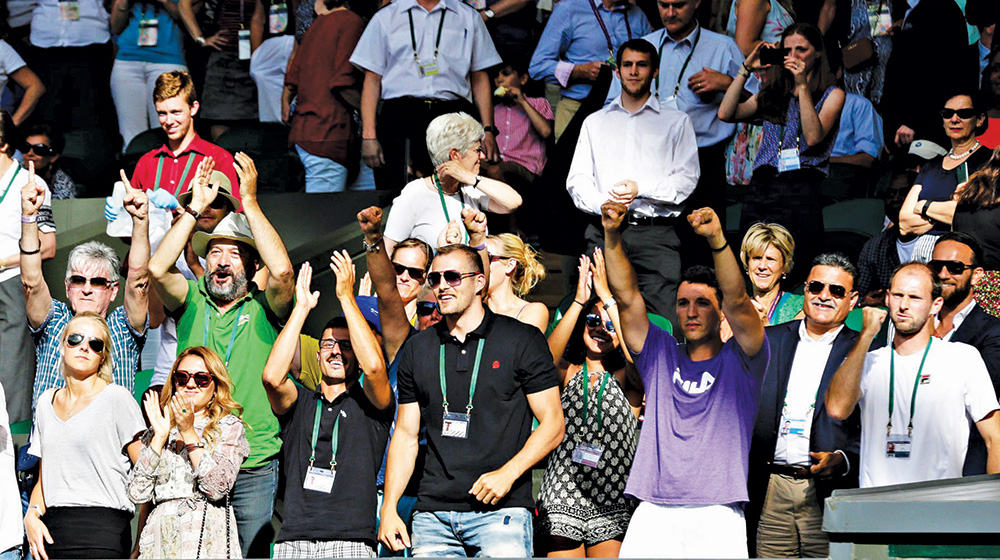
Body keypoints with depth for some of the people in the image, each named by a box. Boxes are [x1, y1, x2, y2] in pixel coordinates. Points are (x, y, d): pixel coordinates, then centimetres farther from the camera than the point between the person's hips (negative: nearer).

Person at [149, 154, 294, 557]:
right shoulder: (191, 300, 8)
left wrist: (250, 202, -14)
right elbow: (157, 269, -10)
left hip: (255, 468, -1)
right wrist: (195, 207, -10)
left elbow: (281, 270, -18)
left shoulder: (265, 308, 2)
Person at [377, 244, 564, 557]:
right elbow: (406, 434, 17)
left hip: (501, 510, -4)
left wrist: (507, 473, -13)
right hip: (432, 514, 4)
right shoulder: (417, 350, 14)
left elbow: (552, 424, 1)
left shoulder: (522, 340, 3)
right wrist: (388, 508, 7)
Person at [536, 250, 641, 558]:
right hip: (563, 496, 1)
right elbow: (548, 355, -13)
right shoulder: (568, 373, 9)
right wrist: (579, 300, -19)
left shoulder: (626, 379, 7)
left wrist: (607, 298, -16)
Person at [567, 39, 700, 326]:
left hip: (656, 233, -2)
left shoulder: (676, 122, 15)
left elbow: (686, 179, 4)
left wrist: (641, 188, -12)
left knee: (663, 320, -15)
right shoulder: (595, 122, 23)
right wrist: (602, 204, -7)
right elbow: (577, 180, 14)